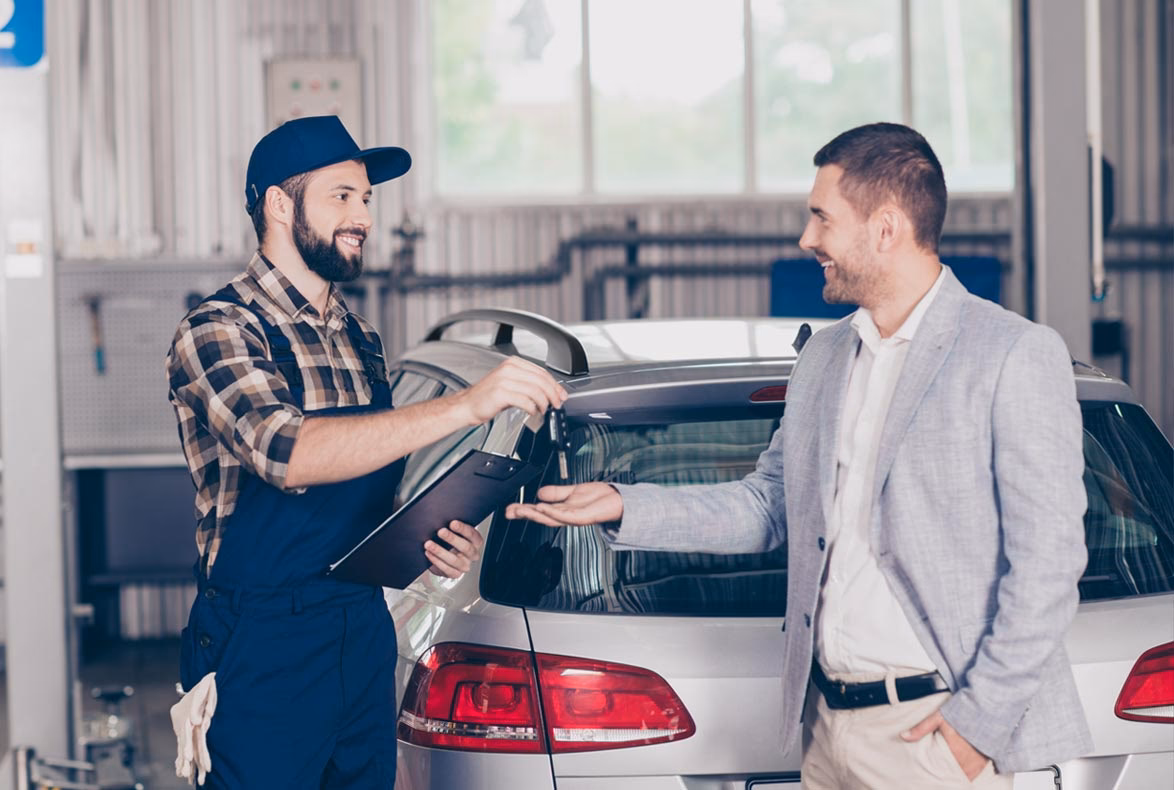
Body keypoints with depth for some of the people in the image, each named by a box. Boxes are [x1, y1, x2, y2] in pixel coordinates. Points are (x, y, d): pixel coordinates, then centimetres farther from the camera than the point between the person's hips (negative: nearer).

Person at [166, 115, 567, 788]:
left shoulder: (361, 340, 12)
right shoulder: (218, 330, -12)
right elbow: (289, 454, -30)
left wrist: (427, 543, -3)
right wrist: (468, 406, -35)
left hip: (366, 635, 7)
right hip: (264, 649, -7)